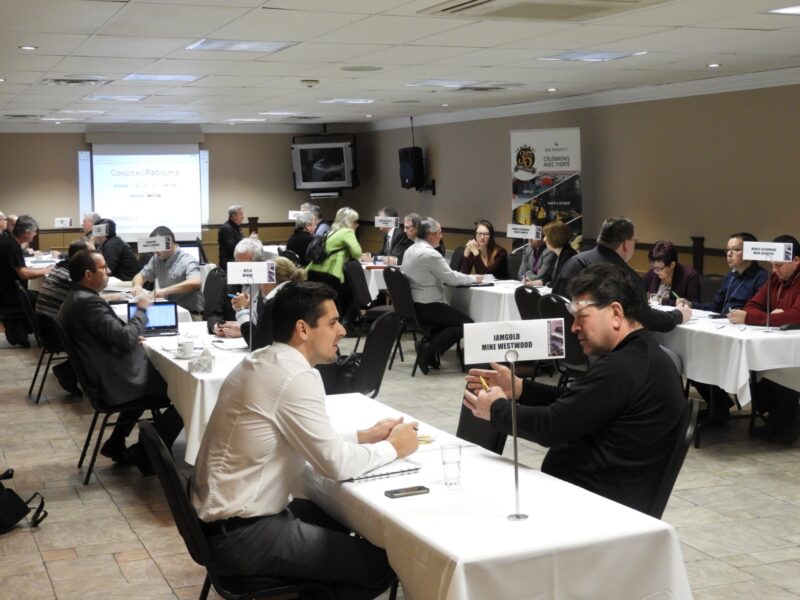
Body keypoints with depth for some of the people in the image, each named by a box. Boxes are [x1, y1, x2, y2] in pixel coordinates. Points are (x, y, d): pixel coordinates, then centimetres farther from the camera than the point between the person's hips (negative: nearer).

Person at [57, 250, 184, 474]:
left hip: (102, 377, 11)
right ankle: (144, 453, 2)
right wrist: (142, 310, -10)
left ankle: (116, 444, 26)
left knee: (160, 374, 33)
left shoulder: (74, 299, 10)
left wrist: (132, 339, 10)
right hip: (116, 382, -11)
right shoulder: (89, 302, -22)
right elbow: (125, 339, -25)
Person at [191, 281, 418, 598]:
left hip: (226, 517, 10)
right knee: (380, 563, -6)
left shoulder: (264, 361, 7)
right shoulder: (295, 375, -22)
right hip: (241, 535, -10)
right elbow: (335, 464, -20)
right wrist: (393, 448, -5)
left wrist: (364, 436, 9)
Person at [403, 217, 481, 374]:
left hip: (412, 305, 10)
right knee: (467, 324, -4)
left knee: (451, 316, 27)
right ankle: (430, 348, -10)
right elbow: (451, 278, -15)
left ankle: (427, 344, 10)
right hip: (426, 307, -10)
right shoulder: (430, 254, -19)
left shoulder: (410, 250, 10)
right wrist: (474, 278, 1)